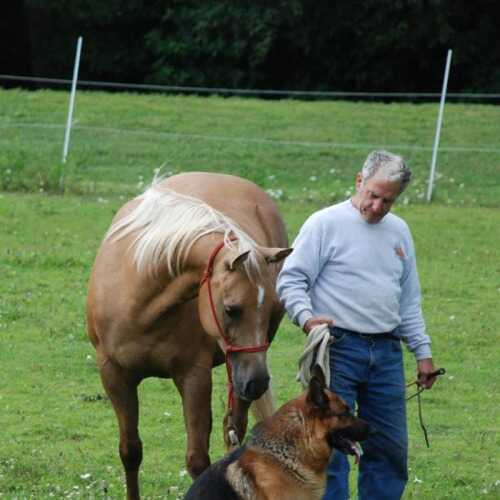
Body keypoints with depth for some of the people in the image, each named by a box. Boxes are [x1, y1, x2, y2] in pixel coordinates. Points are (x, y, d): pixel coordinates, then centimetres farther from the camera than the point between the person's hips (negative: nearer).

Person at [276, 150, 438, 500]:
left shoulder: (399, 231, 15)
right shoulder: (326, 224, -4)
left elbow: (410, 300, 22)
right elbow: (291, 280, -7)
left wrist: (422, 351, 18)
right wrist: (306, 317, -24)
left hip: (387, 353, 6)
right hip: (338, 349, -6)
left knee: (391, 447, 9)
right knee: (331, 445, -6)